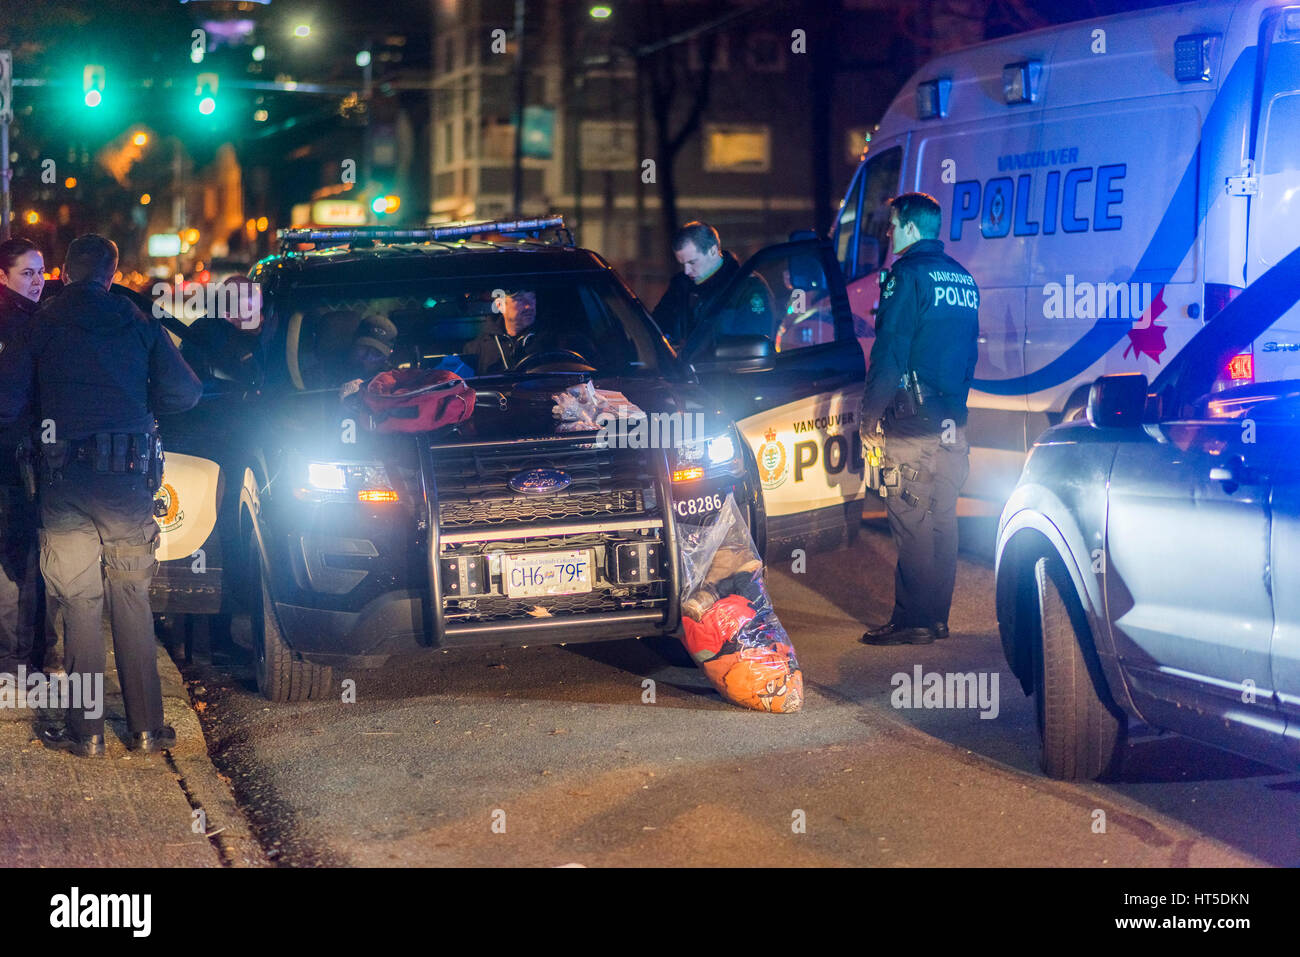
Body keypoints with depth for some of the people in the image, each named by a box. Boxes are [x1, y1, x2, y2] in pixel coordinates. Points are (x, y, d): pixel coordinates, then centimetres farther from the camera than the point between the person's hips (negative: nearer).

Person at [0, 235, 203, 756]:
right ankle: (147, 728, 12)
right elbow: (186, 393, 5)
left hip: (65, 481, -1)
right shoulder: (139, 323, 6)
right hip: (129, 478, 1)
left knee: (79, 606, 5)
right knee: (132, 602, 10)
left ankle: (85, 731, 7)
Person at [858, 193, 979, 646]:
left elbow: (888, 353, -14)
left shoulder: (908, 275, -10)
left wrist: (869, 417, -11)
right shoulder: (963, 278, 16)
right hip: (951, 422, 8)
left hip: (912, 423, -8)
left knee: (911, 523, -6)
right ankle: (937, 618, 16)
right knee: (942, 520, 11)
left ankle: (912, 621, -5)